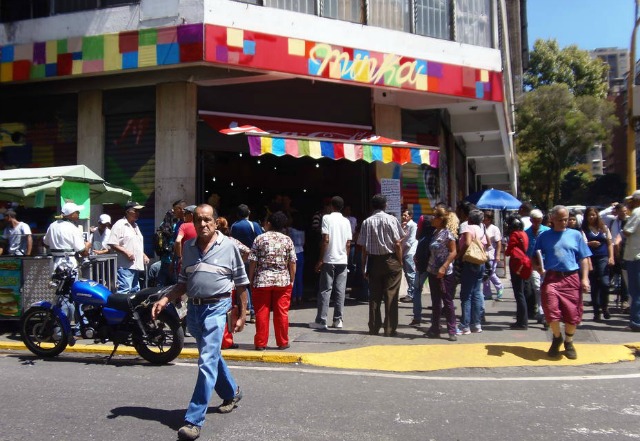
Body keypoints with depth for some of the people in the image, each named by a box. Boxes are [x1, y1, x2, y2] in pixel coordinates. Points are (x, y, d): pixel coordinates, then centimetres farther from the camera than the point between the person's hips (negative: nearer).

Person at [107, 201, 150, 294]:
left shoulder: (135, 226, 20)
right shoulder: (120, 225, -8)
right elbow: (112, 244, -16)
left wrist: (144, 255, 16)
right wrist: (126, 252, -22)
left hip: (137, 265, 9)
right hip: (125, 266, -9)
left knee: (135, 291, 14)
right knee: (124, 291, -16)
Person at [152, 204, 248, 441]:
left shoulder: (228, 246, -5)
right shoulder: (188, 247, 8)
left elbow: (241, 284, 0)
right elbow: (183, 282, 15)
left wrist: (242, 315, 0)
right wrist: (165, 299, -1)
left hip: (216, 308, -6)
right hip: (193, 308, 6)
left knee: (207, 362, -11)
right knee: (212, 357, 21)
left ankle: (194, 420, -6)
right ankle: (231, 392, 44)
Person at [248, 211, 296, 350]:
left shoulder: (259, 239, -2)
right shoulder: (287, 240, 1)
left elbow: (252, 262, -3)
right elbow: (292, 263, 1)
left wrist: (251, 279, 6)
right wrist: (292, 281, 10)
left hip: (262, 280, -1)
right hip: (283, 281, 1)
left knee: (261, 313, 5)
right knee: (282, 313, 7)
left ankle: (260, 343, 10)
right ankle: (282, 342, 14)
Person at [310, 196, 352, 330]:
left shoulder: (327, 218, -5)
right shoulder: (346, 221, 9)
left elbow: (325, 240, -12)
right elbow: (348, 244, 7)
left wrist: (320, 259, -8)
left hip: (329, 260, -4)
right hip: (342, 260, 4)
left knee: (325, 291, 0)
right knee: (340, 291, 7)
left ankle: (321, 321, 1)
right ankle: (338, 320, 9)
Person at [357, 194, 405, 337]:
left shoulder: (366, 222, 1)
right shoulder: (391, 219, -5)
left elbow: (364, 247, 0)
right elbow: (398, 244, -9)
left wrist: (365, 266, 7)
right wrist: (400, 262, 0)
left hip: (373, 261, 3)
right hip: (391, 260, -2)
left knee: (374, 296, 9)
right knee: (391, 296, 2)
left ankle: (374, 328, 14)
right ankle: (390, 329, 4)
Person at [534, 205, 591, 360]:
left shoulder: (575, 235, 9)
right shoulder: (544, 236, 8)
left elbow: (583, 259, 9)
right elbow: (535, 257, 11)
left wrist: (585, 278, -1)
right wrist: (538, 267, -10)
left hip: (572, 278, 1)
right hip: (551, 278, -1)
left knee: (572, 313, 2)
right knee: (551, 311, -9)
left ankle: (569, 342, 26)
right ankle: (557, 338, 20)